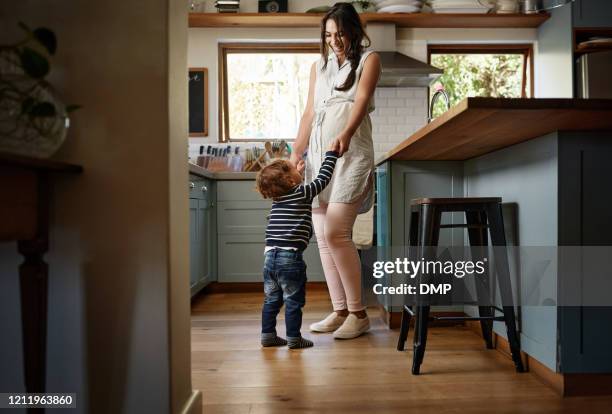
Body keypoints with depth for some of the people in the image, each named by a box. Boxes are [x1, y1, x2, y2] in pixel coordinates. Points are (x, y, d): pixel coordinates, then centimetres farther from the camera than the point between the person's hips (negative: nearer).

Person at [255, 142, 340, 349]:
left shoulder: (277, 197, 12)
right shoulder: (304, 193, -5)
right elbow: (323, 178, 4)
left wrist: (298, 173, 45)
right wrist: (331, 153, 14)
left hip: (270, 256, 6)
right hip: (290, 257, -6)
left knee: (271, 299, 16)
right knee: (294, 301, 6)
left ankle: (268, 335, 22)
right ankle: (293, 338, 12)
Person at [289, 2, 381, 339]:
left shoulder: (368, 60, 8)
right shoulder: (318, 66, 22)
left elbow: (362, 100, -10)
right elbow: (309, 114, 18)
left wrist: (346, 133, -29)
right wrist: (295, 154, 7)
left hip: (352, 152, -5)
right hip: (317, 154, 6)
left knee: (336, 232, -16)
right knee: (322, 236, 1)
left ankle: (358, 314, -4)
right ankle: (340, 311, 10)